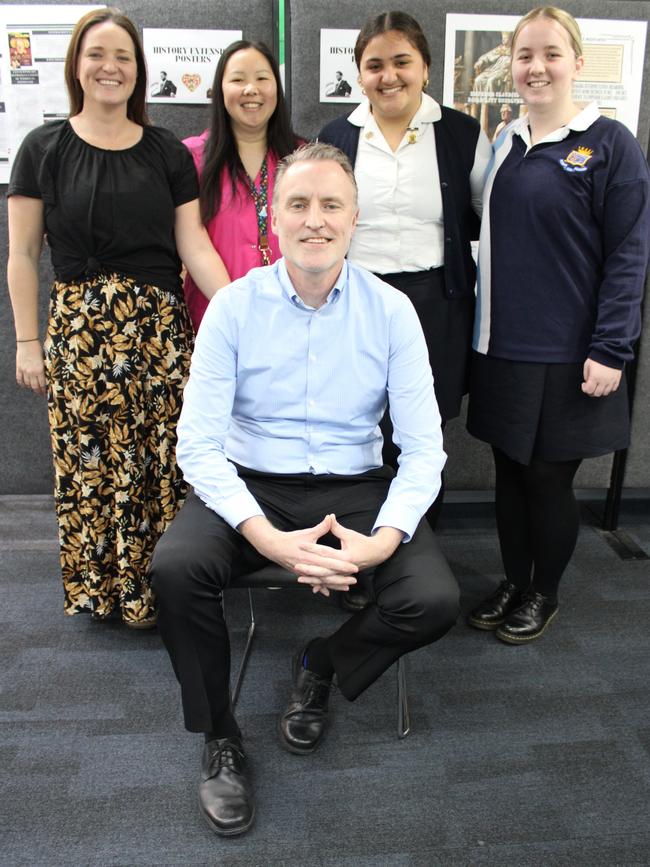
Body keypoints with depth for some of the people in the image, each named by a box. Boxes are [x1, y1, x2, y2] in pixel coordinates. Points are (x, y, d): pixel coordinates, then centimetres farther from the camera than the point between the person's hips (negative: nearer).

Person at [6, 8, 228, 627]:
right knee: (87, 457, 1)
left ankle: (150, 587, 19)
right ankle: (97, 584, 22)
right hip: (79, 327, -1)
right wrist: (27, 343, 0)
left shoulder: (166, 152, 9)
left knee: (162, 456, 0)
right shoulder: (45, 149, 4)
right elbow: (23, 254, 4)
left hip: (160, 325, 2)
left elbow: (194, 243, 3)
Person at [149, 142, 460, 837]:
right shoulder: (234, 306, -4)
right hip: (249, 486, 0)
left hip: (356, 488, 1)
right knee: (174, 568, -28)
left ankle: (321, 667, 13)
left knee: (434, 602, -22)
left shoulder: (391, 311, -2)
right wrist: (272, 540, -25)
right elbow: (198, 443, -10)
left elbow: (423, 448, -4)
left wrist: (381, 541, -22)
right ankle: (220, 740, 1)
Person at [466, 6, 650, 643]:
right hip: (502, 348, 5)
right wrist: (480, 329, 6)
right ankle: (513, 580, 32)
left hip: (564, 353, -5)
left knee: (549, 477, 5)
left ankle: (543, 592, 27)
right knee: (510, 470, 13)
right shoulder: (504, 145, 10)